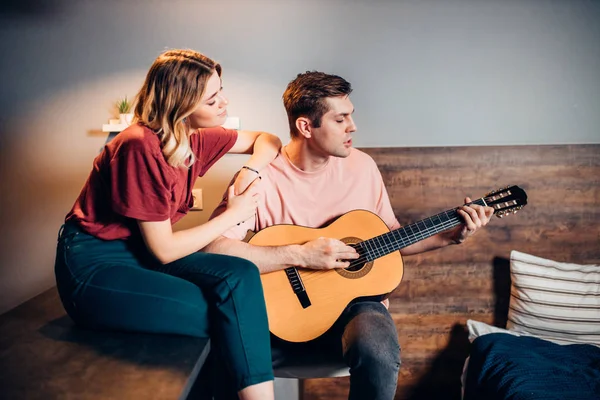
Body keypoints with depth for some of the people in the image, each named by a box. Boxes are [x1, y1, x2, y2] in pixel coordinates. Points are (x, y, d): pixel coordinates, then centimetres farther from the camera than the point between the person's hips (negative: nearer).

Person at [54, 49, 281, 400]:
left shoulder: (197, 137, -1)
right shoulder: (140, 146, -23)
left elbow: (267, 140, 13)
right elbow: (164, 250, -20)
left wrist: (250, 172, -8)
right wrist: (233, 214, -12)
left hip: (143, 252, 7)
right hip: (93, 266, -7)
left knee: (241, 275, -19)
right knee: (226, 315, -22)